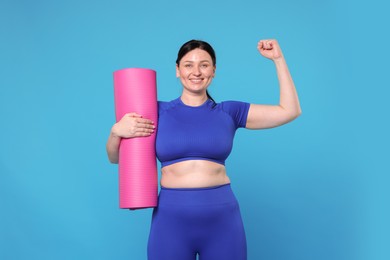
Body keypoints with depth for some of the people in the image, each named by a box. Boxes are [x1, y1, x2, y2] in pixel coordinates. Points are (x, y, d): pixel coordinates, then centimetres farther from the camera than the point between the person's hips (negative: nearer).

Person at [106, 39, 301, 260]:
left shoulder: (229, 112, 5)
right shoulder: (159, 111, 3)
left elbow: (290, 111, 5)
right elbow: (115, 158, 9)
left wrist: (278, 58, 5)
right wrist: (117, 131, -12)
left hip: (222, 220, 1)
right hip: (171, 219, 0)